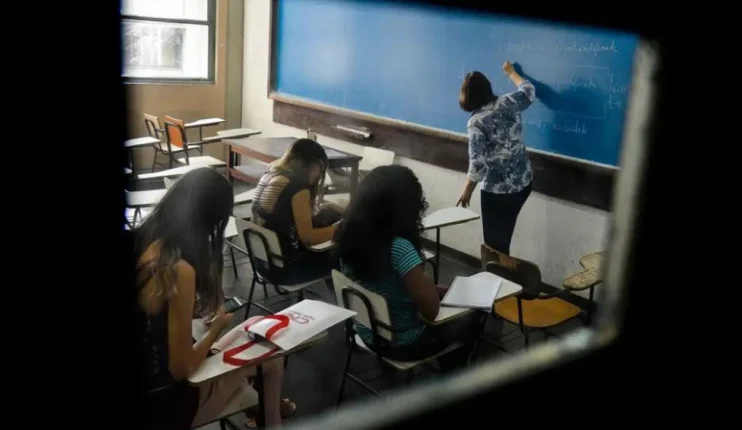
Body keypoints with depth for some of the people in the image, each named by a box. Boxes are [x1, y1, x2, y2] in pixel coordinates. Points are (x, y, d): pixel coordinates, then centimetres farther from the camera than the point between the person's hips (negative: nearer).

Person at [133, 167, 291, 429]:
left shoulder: (140, 240, -6)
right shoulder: (179, 269, -29)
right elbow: (181, 368, -22)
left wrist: (206, 311, 6)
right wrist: (217, 326, -7)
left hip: (145, 376, 8)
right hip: (160, 399, -7)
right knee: (271, 359, 10)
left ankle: (260, 404, 47)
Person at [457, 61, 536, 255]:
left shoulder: (476, 122, -16)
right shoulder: (508, 103, -2)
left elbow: (477, 162, -20)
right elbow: (529, 90, 21)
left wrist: (467, 191, -7)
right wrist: (511, 72, 37)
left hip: (496, 189, -6)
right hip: (523, 181, 6)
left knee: (494, 239, 9)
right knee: (504, 234, 20)